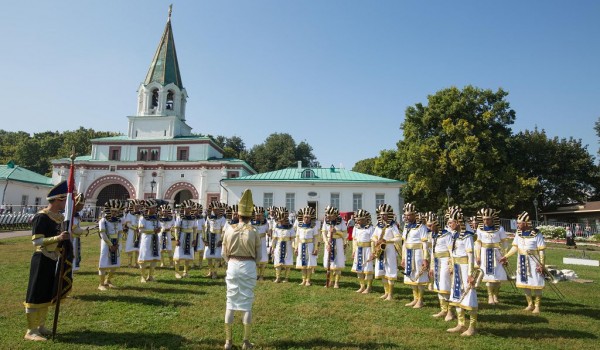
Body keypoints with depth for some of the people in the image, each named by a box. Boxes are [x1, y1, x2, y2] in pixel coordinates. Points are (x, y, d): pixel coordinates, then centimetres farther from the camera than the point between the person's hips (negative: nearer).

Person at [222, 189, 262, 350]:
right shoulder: (254, 232, -8)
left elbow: (224, 253, 4)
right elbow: (259, 256, -3)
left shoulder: (229, 229, -3)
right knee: (247, 303, 7)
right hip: (249, 267, -2)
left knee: (231, 302, 10)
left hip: (232, 266, 2)